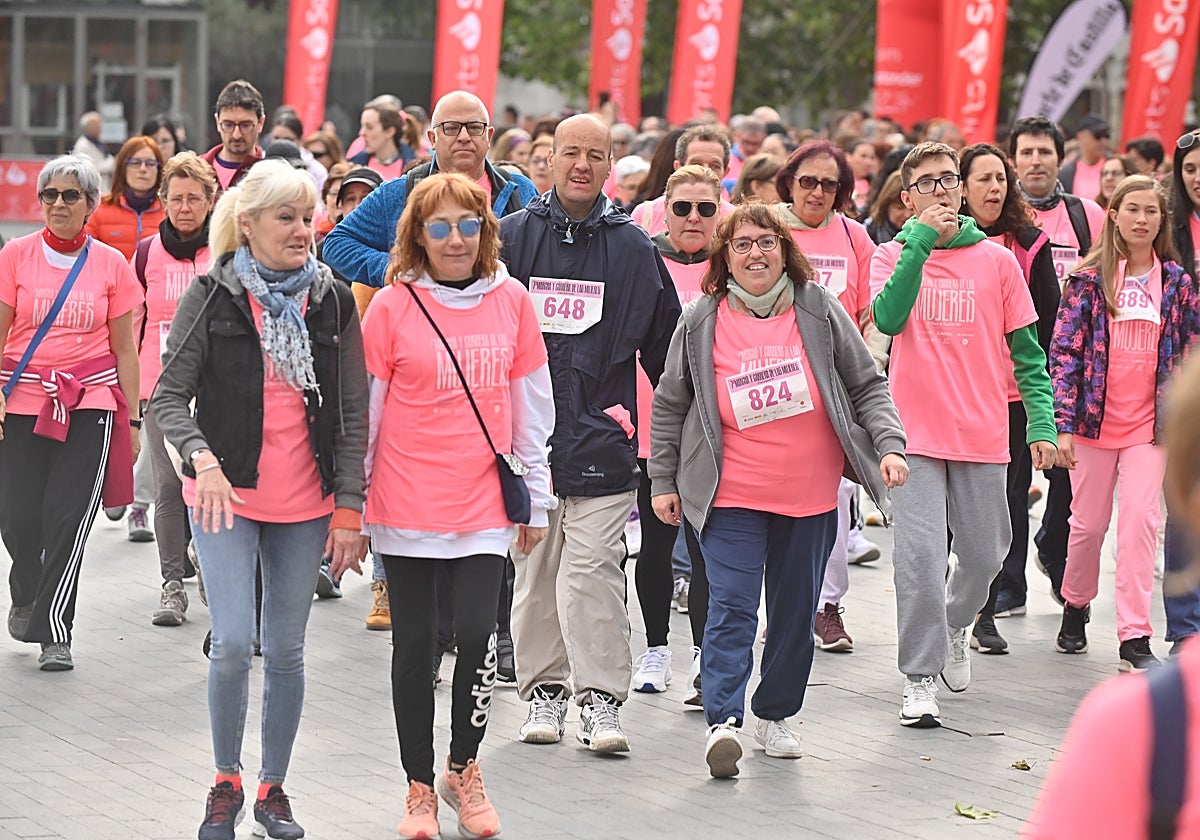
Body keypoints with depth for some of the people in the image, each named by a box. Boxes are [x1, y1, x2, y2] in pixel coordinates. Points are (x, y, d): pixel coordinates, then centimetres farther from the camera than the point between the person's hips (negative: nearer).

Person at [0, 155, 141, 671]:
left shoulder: (111, 264, 5)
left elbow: (125, 350, 9)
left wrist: (132, 419, 7)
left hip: (90, 401, 0)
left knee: (69, 517, -8)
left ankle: (55, 633, -1)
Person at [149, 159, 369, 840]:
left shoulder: (333, 300, 3)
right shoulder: (211, 296, -3)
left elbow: (352, 412, 4)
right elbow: (170, 397, -5)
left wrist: (349, 505, -3)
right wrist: (203, 458, -24)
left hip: (306, 502, 2)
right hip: (226, 495, -2)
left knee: (286, 651, 8)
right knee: (233, 644, -12)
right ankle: (227, 783, 8)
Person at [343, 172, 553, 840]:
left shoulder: (511, 301, 3)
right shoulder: (392, 308, -3)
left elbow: (532, 406, 10)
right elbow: (362, 410, 0)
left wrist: (538, 499, 11)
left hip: (485, 503, 1)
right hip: (408, 505, -1)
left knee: (478, 634, -9)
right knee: (415, 645, 5)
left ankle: (464, 769, 13)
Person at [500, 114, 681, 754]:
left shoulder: (633, 249, 5)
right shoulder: (511, 237, 5)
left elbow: (666, 349, 12)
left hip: (601, 440, -2)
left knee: (592, 571, -9)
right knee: (534, 574, 8)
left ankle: (600, 701, -5)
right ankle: (545, 691, 19)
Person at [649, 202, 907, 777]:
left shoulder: (819, 310, 2)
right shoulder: (700, 323, 0)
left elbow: (867, 386, 6)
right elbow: (669, 405, 9)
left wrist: (888, 445, -7)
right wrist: (663, 480, 8)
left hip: (811, 495, 2)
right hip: (732, 497, -2)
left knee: (796, 611, 11)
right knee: (732, 607, -13)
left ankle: (776, 715, 25)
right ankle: (722, 722, -21)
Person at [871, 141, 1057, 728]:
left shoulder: (996, 260, 5)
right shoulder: (894, 256, 2)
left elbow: (1026, 350, 8)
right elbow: (888, 318, -18)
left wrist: (1042, 424, 0)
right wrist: (921, 241, -20)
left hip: (982, 434, 2)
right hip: (916, 432, -2)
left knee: (984, 552, 11)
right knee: (920, 555, -9)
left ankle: (955, 624, 41)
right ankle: (920, 677, -1)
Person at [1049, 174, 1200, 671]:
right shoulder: (1089, 279, -2)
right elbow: (1064, 351, -4)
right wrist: (1063, 424, -11)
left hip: (1151, 424, 0)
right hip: (1095, 421, 0)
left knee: (1140, 522, -10)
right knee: (1089, 523, 8)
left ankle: (1134, 639, -8)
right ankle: (1075, 608, 34)